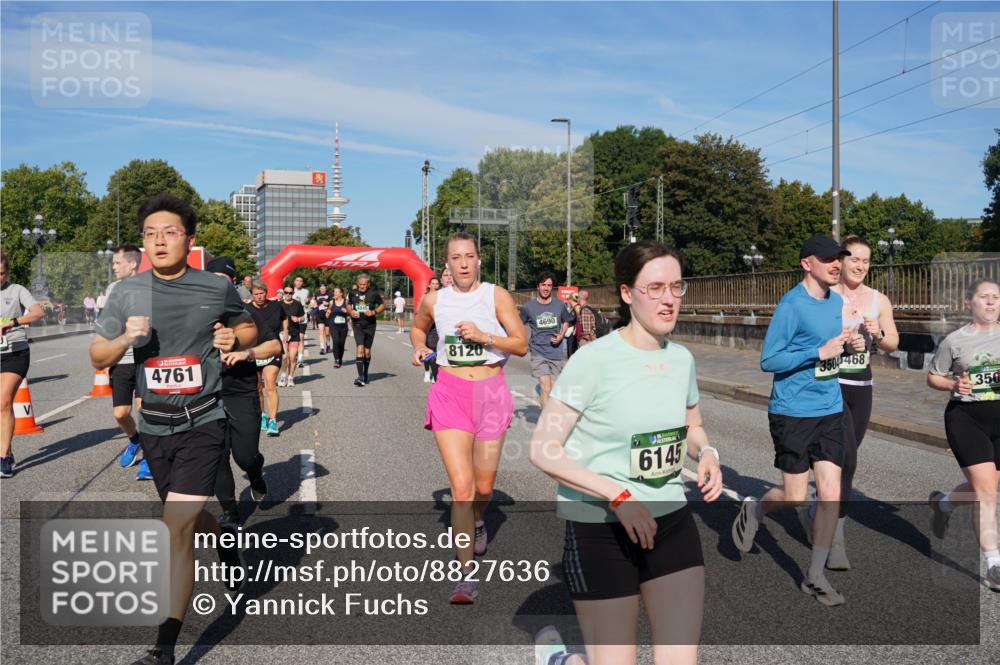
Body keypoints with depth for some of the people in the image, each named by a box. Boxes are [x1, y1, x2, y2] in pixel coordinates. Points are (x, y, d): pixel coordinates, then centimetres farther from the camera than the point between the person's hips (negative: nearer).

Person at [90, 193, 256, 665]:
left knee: (177, 527, -12)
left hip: (203, 423, -4)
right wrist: (124, 338, -15)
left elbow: (249, 328, 14)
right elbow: (97, 358, 5)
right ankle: (228, 548, 54)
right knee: (191, 518, 20)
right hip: (154, 427, 4)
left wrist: (234, 338, -9)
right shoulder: (127, 293, 0)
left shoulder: (217, 289, -4)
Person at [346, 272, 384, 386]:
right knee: (360, 348, -15)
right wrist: (351, 312, -4)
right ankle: (360, 377, -19)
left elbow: (382, 306, 4)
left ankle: (365, 373, 30)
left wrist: (374, 312, -13)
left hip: (370, 325, 0)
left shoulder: (373, 293, -3)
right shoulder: (353, 293, 5)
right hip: (357, 325, 0)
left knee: (367, 351, 9)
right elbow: (348, 306, 18)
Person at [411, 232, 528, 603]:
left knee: (484, 486, 12)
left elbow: (521, 346, -4)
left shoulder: (496, 296, -2)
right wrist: (420, 348, 5)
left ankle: (477, 522, 49)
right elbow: (417, 328, 25)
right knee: (461, 487, -12)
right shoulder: (433, 301, 4)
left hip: (490, 392, 0)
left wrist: (483, 336, -17)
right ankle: (467, 575, -3)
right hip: (450, 392, 0)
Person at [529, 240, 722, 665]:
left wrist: (706, 453, -1)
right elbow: (542, 450, -16)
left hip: (673, 520, 6)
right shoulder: (593, 360, -16)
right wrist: (618, 496, -23)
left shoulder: (682, 359, 3)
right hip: (600, 530, -5)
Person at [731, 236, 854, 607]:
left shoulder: (837, 302, 8)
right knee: (795, 497, 1)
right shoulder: (792, 305, -14)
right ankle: (753, 510, 34)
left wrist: (851, 345, 1)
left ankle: (815, 576, 16)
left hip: (830, 412, 6)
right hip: (793, 413, -6)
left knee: (831, 495, 2)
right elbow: (768, 361, -16)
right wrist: (819, 352, -23)